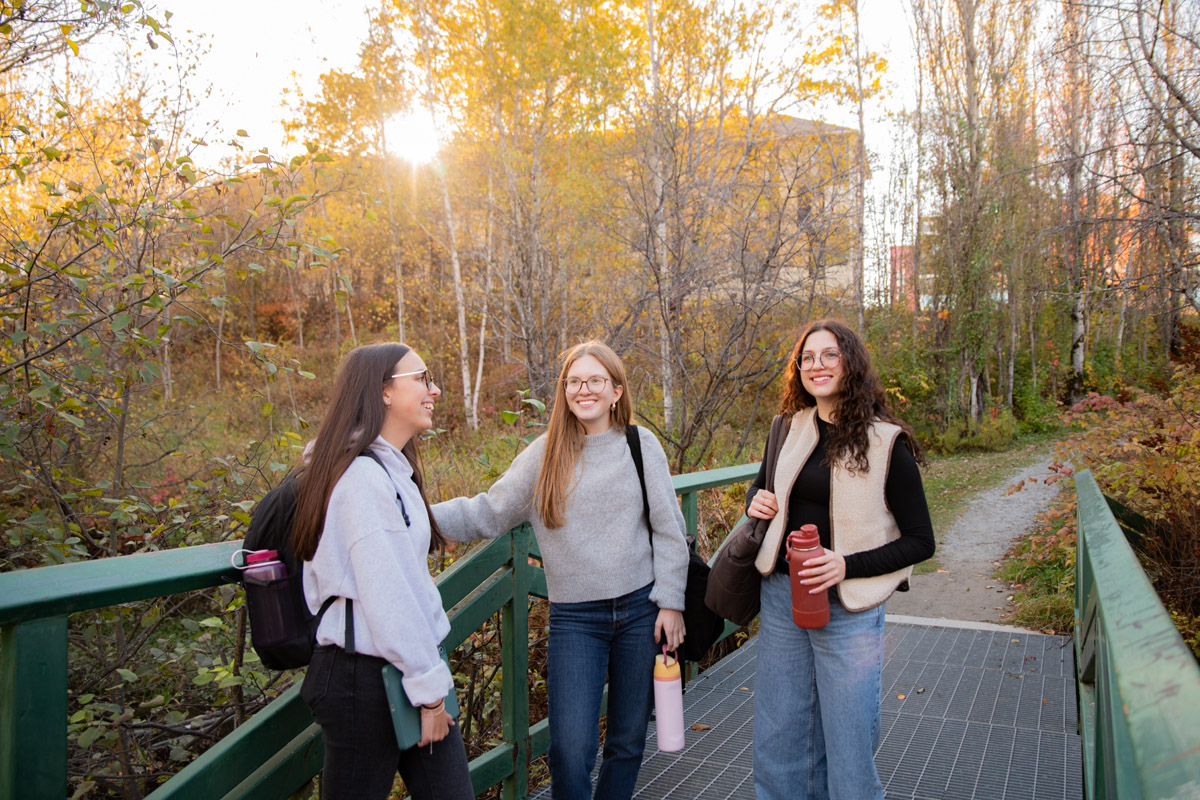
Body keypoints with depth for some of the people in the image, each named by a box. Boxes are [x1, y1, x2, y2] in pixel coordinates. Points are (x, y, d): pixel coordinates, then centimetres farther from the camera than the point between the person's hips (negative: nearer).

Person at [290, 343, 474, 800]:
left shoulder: (391, 470, 12)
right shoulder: (364, 475, -19)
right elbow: (386, 598, -21)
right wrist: (429, 687, -16)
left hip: (399, 670, 9)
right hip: (365, 681, -8)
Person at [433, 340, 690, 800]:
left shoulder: (641, 445, 0)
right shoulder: (545, 455, 0)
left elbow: (669, 529, 2)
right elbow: (488, 513, -1)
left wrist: (670, 603, -1)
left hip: (641, 610, 1)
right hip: (575, 619, -1)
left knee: (628, 742, 14)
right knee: (570, 750, -7)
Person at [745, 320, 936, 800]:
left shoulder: (886, 444, -9)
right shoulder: (789, 430, 4)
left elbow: (921, 541, -6)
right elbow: (761, 484, 22)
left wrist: (848, 565, -18)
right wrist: (755, 501, -2)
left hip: (848, 608, -4)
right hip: (781, 598, 5)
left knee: (848, 743, 7)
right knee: (777, 738, 15)